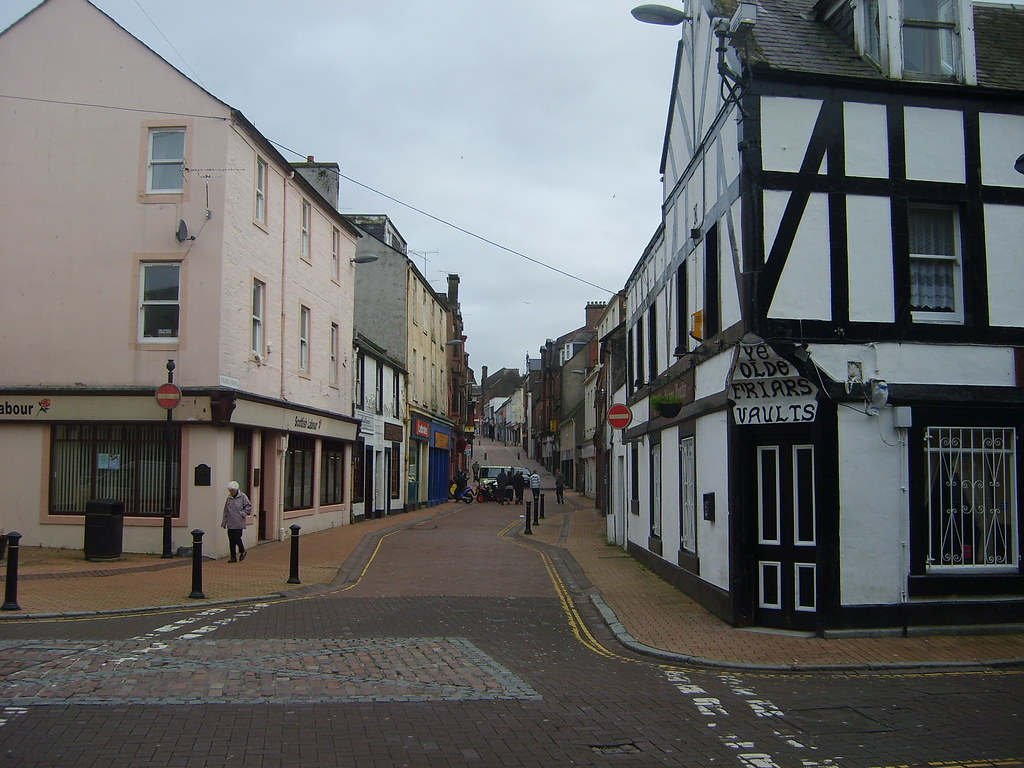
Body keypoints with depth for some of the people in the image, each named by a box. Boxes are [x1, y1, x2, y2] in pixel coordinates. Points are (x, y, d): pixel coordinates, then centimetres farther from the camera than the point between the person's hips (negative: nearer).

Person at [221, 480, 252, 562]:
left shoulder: (242, 497, -4)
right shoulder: (229, 498, 9)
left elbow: (249, 507, -2)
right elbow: (225, 511, 13)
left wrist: (242, 514, -10)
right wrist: (224, 522, 12)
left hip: (239, 523, -4)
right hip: (230, 524, 4)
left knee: (237, 538, -7)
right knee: (231, 541, 4)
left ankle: (242, 551, 19)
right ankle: (233, 557, 11)